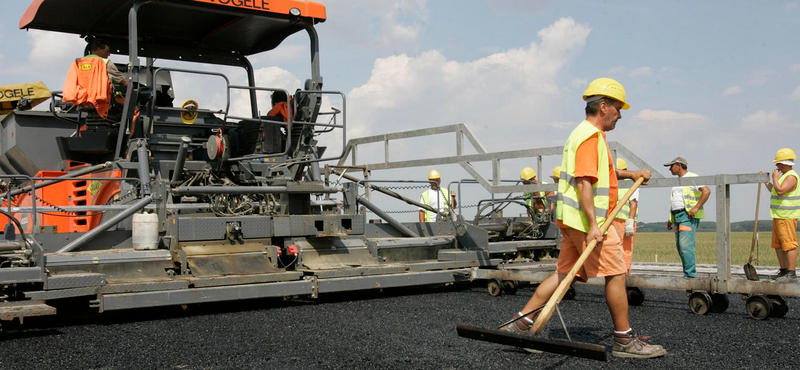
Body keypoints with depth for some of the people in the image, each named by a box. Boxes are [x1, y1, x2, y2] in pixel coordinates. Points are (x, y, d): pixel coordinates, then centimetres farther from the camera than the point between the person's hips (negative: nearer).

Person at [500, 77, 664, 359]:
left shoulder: (585, 133, 21)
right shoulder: (591, 136, -13)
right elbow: (584, 182, -23)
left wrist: (630, 174, 34)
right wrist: (593, 225, -27)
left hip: (573, 220, 10)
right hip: (587, 220, -10)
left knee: (565, 273, 10)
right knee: (616, 274, -2)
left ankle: (520, 323, 8)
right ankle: (625, 341, 7)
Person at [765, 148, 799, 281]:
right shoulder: (785, 176, 19)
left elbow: (780, 191, -26)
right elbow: (773, 190, 30)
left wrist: (774, 177, -12)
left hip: (787, 217, -11)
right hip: (779, 216, 11)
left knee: (789, 244, -10)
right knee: (778, 245, 12)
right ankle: (784, 271, 18)